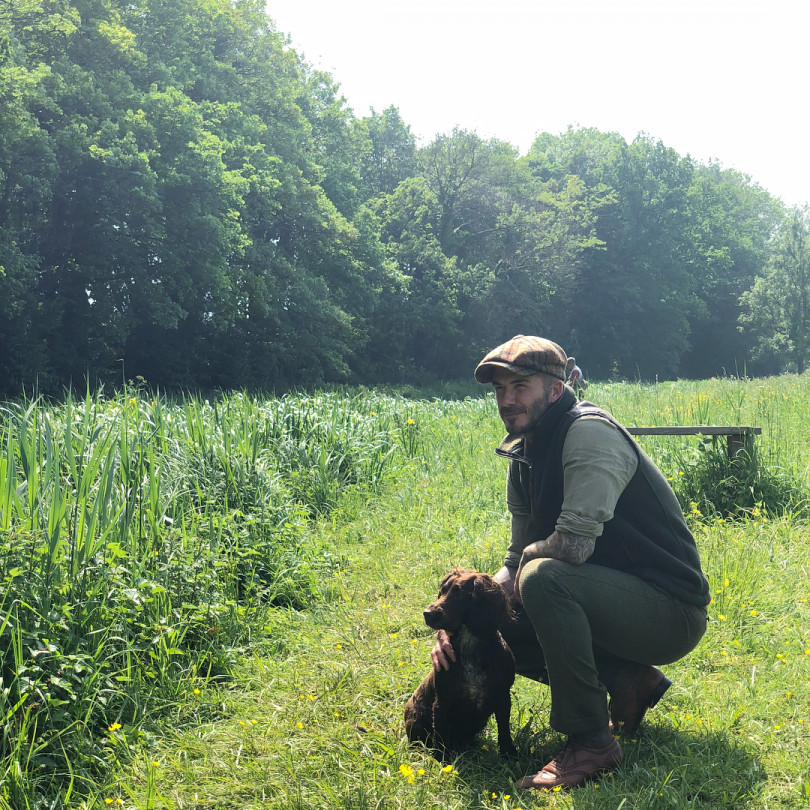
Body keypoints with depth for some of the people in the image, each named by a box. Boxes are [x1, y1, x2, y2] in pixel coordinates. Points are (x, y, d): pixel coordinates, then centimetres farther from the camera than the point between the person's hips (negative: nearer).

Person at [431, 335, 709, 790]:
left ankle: (591, 743, -19)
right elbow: (517, 560, 10)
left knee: (544, 576, -31)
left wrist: (531, 554, -9)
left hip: (671, 612, -9)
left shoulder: (589, 433, -21)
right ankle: (628, 681, 7)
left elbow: (574, 543, -32)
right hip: (616, 600, 9)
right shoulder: (524, 458, 8)